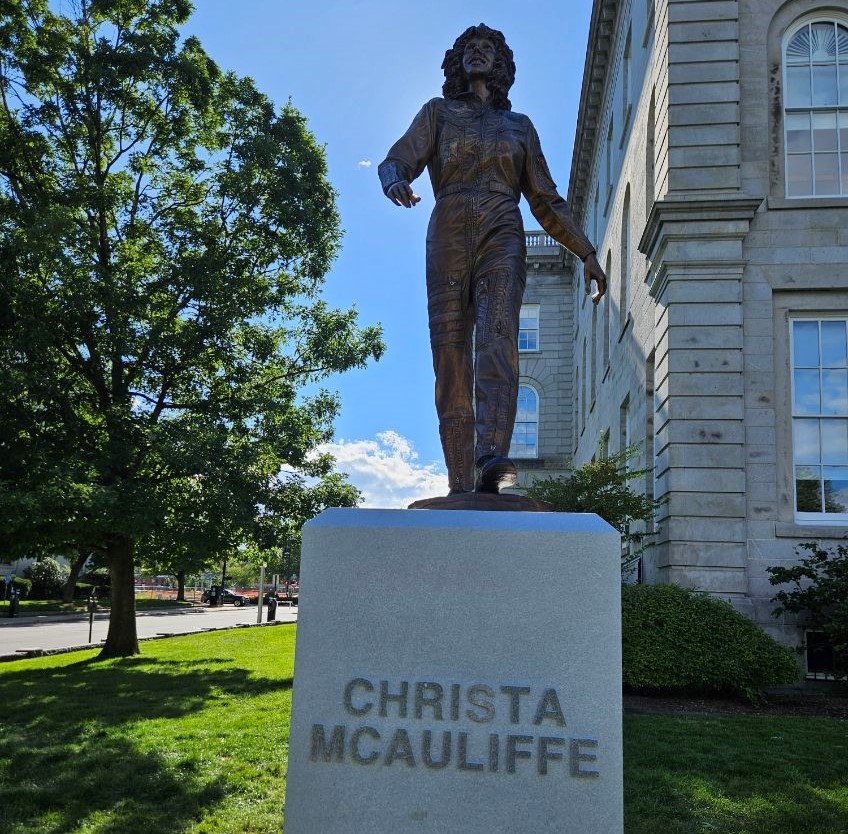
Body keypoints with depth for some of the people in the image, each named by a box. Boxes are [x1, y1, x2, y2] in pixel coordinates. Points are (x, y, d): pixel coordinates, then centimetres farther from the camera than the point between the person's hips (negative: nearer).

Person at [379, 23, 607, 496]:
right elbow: (397, 161, 7)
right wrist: (396, 181, -19)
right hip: (448, 239, 0)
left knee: (497, 334, -26)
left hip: (502, 237, 0)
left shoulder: (520, 126, 25)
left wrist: (587, 252, 16)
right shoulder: (438, 112, 22)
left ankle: (492, 459, -44)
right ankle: (461, 486, -10)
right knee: (451, 359, -9)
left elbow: (547, 201, 24)